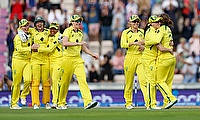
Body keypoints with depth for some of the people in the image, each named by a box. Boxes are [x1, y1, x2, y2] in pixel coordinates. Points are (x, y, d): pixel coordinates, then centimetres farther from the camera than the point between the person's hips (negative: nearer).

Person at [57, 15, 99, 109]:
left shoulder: (80, 33, 15)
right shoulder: (68, 31, -6)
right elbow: (65, 43, -23)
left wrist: (92, 54, 20)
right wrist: (78, 43, -25)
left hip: (78, 59, 5)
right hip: (68, 58, -5)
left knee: (82, 79, -11)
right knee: (65, 82, 4)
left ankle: (88, 102, -22)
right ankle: (61, 103, 19)